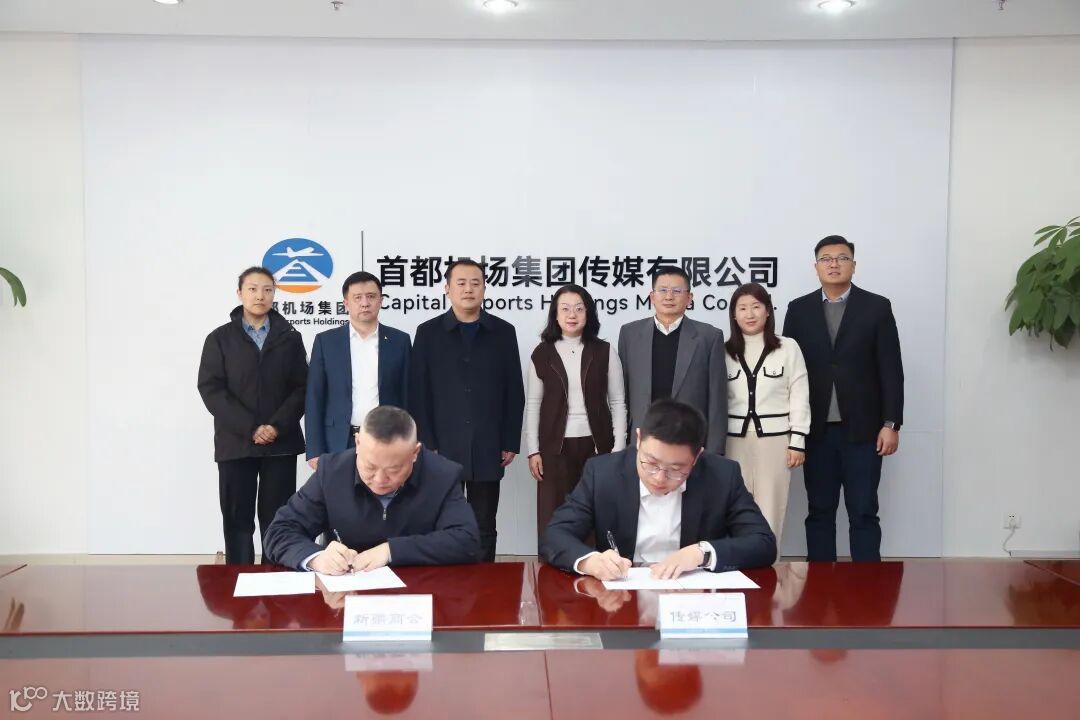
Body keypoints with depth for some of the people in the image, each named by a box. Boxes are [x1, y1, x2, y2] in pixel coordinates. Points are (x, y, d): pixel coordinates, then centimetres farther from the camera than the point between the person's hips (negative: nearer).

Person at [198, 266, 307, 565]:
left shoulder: (290, 337, 8)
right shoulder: (220, 339, 5)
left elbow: (301, 388, 3)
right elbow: (210, 389, -3)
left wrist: (278, 426, -12)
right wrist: (249, 428, -13)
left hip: (281, 443, 0)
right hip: (235, 443, 0)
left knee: (276, 519, 3)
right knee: (237, 519, 3)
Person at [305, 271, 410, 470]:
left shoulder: (399, 341, 6)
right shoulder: (326, 341, 5)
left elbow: (407, 397, 7)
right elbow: (314, 399, 3)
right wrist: (315, 451, -4)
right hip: (339, 444, 0)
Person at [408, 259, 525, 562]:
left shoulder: (504, 332, 6)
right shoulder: (428, 332, 4)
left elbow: (514, 392, 7)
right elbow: (417, 393, 1)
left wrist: (511, 442, 3)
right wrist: (425, 444, -5)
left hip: (488, 449, 1)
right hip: (442, 447, -1)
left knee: (484, 528, 8)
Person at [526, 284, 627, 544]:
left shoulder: (605, 352, 3)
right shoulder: (542, 354, 3)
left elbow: (618, 403, 3)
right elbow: (533, 405, 5)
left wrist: (618, 449, -3)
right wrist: (533, 451, -1)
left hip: (596, 445, 0)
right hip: (555, 447, 0)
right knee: (553, 518, 2)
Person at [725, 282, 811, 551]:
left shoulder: (788, 347, 1)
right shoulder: (725, 351, 7)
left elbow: (800, 397, 1)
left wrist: (797, 441, -3)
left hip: (775, 438, -2)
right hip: (735, 439, 2)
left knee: (770, 511, 2)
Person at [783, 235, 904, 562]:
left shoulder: (876, 307, 2)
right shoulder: (799, 309, 6)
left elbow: (891, 370, -1)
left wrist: (890, 424, -6)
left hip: (862, 429, -2)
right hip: (816, 430, 2)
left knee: (863, 512, 2)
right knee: (819, 512, 8)